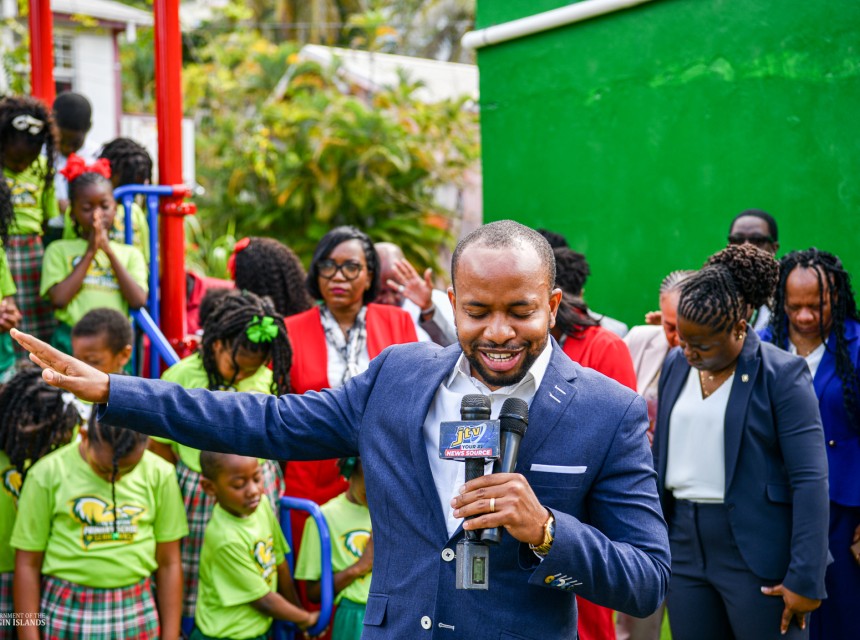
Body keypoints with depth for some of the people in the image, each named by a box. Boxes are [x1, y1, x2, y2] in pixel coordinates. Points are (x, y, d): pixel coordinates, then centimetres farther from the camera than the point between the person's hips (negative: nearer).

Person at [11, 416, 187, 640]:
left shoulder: (159, 474, -2)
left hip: (137, 613, 1)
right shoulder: (47, 473, -6)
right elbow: (28, 564, -2)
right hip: (67, 612, -1)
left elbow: (169, 563, 3)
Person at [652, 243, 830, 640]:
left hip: (756, 556, -5)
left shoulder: (781, 374, -9)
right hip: (685, 547, 5)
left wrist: (805, 578, -16)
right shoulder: (675, 365, 7)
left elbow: (810, 481, -13)